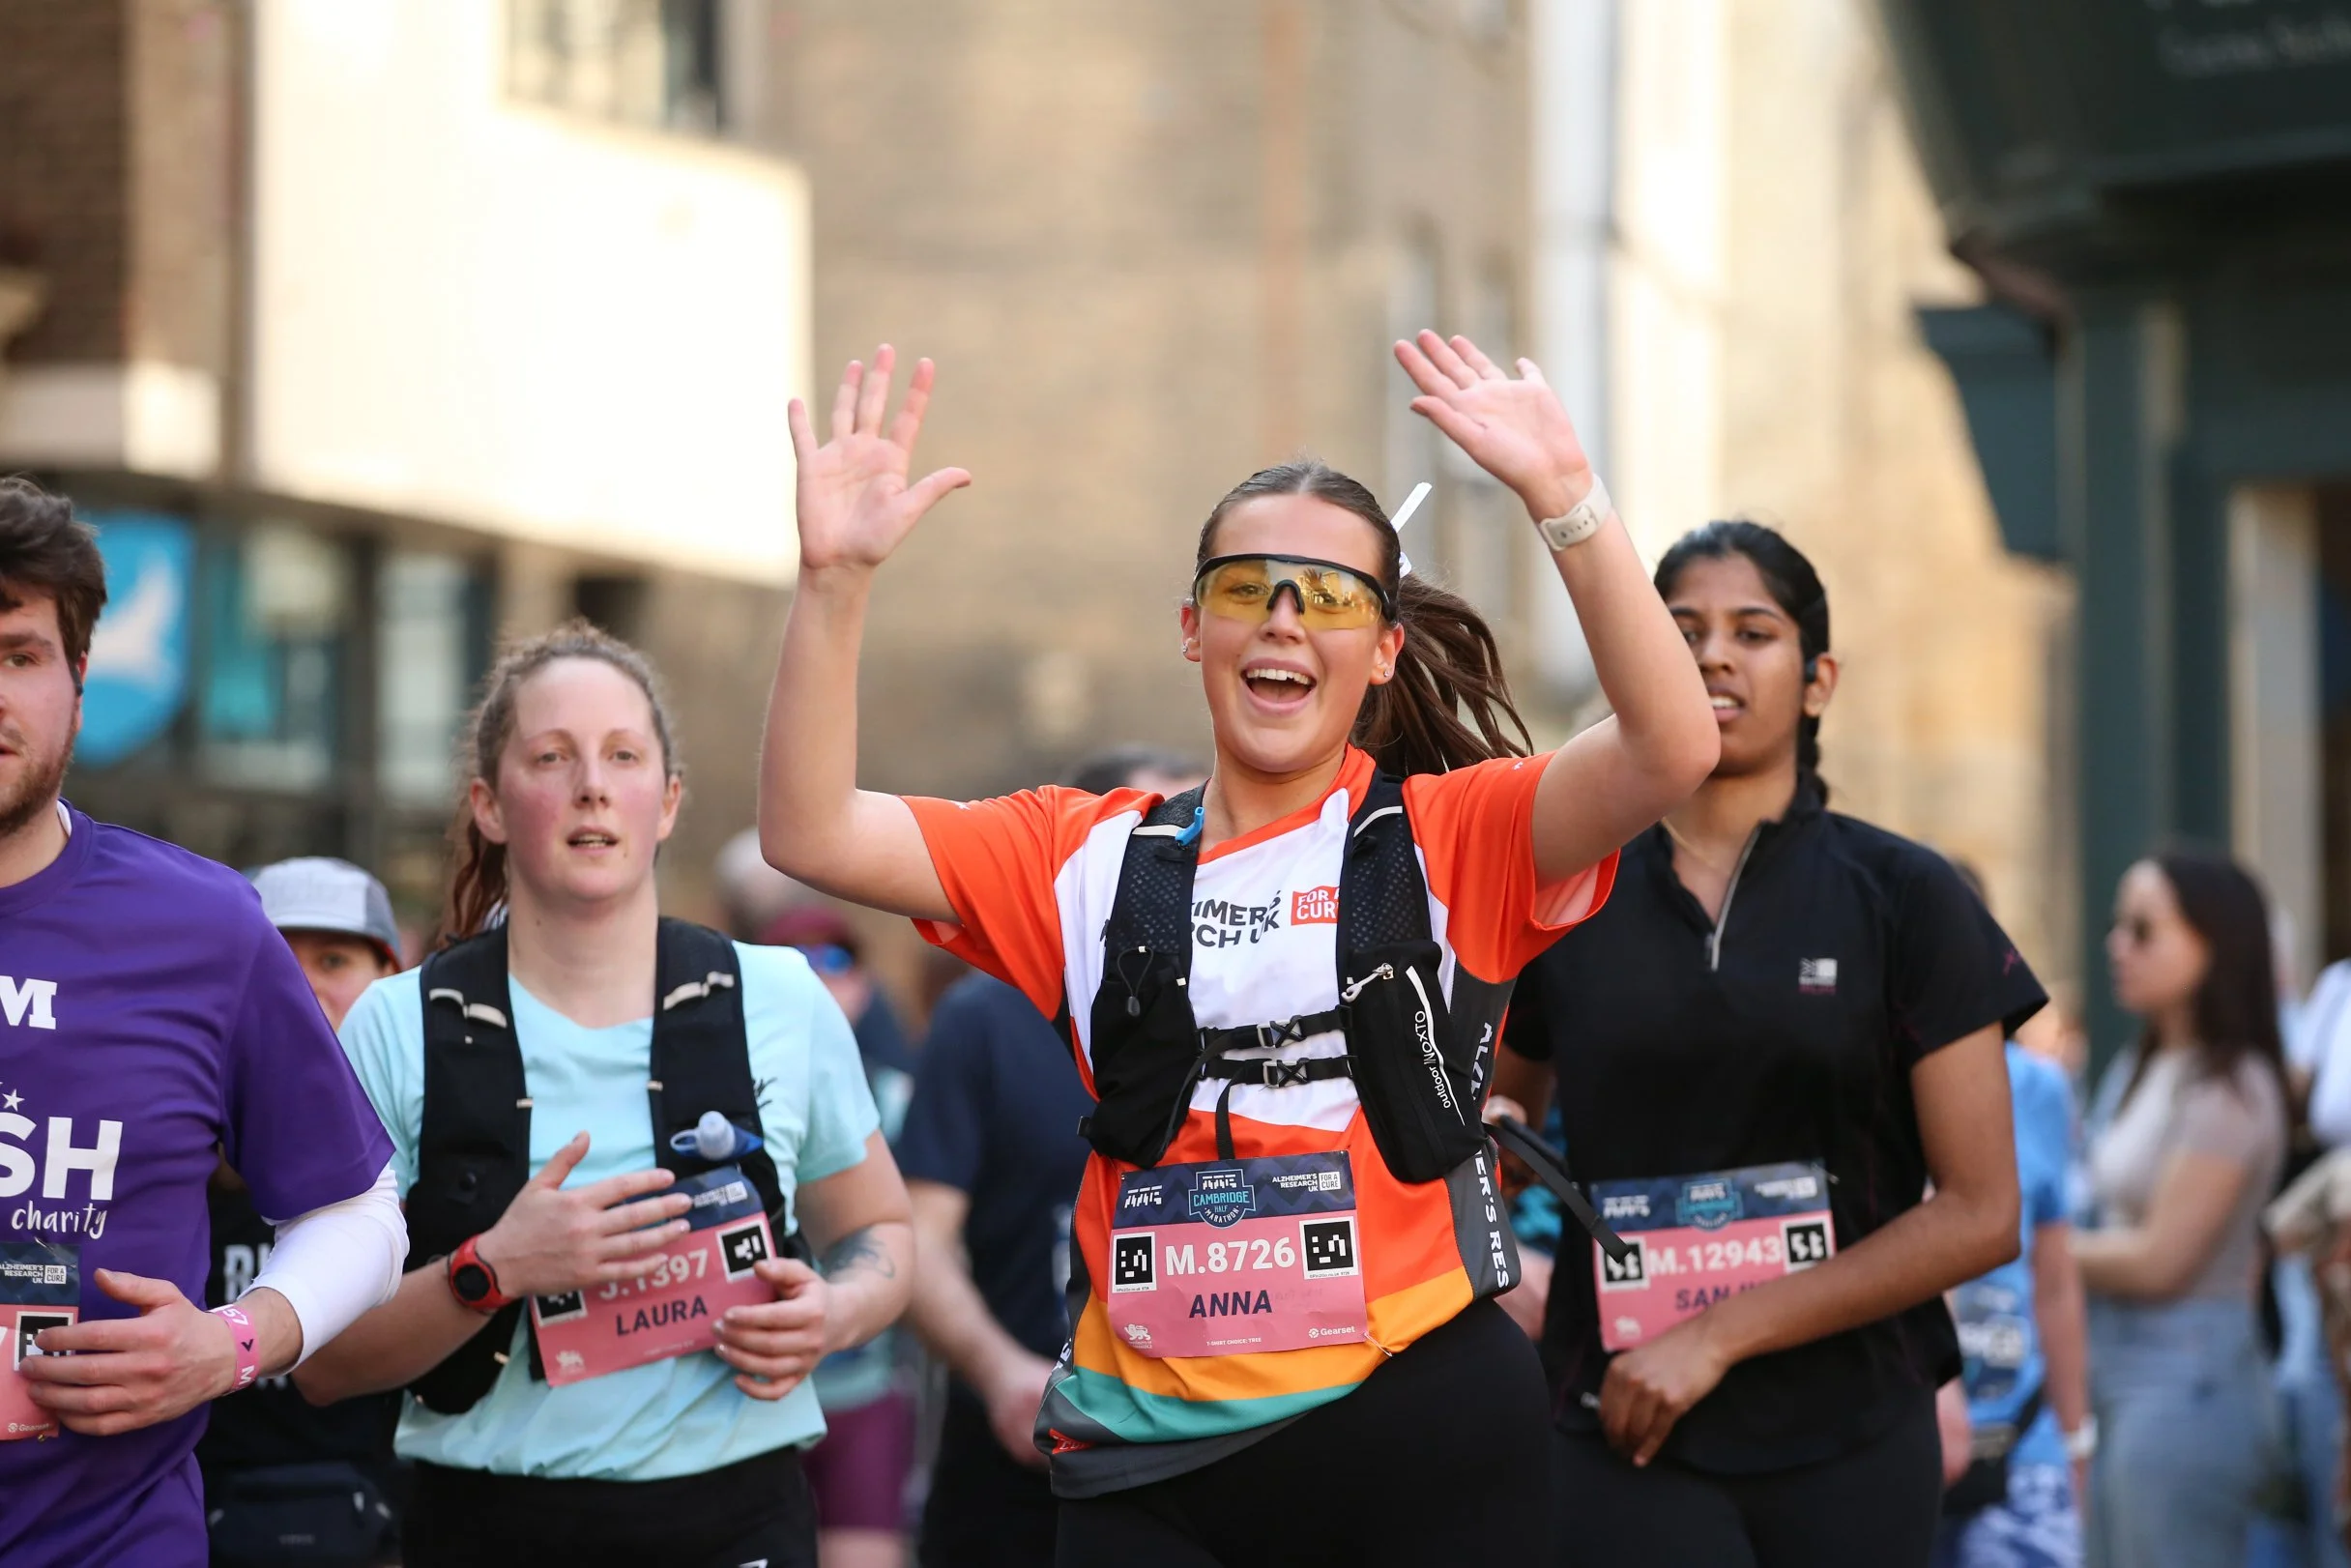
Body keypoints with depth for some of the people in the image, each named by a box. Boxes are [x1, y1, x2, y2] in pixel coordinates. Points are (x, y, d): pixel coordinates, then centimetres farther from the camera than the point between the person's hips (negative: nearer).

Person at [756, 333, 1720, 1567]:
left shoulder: (1453, 840, 1)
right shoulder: (1092, 859, 9)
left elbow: (1670, 751, -16)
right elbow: (811, 833, 2)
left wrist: (1566, 501, -26)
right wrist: (834, 578, -10)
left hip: (1421, 1440, -2)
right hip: (1149, 1461, 2)